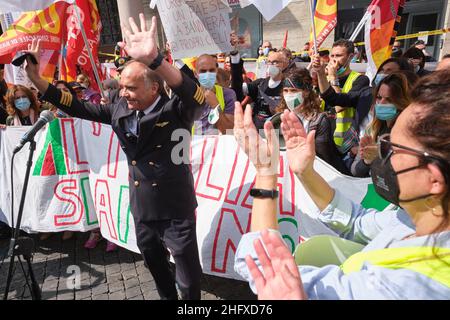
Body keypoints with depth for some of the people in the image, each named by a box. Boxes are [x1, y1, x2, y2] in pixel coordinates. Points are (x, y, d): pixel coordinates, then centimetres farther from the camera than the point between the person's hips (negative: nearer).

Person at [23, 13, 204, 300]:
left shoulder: (175, 111, -17)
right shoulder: (120, 110, 0)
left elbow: (198, 99, -38)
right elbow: (78, 107, 7)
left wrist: (155, 59, -51)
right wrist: (36, 79, -2)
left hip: (176, 213, -5)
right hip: (142, 212, 6)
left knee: (189, 281, 10)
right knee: (157, 268, 28)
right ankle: (167, 297, 54)